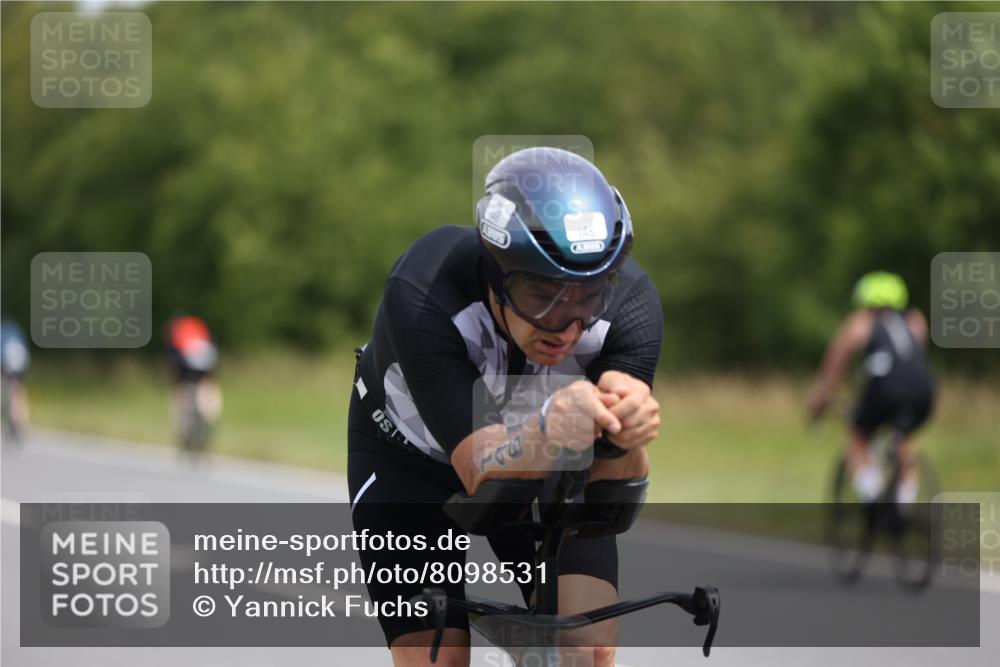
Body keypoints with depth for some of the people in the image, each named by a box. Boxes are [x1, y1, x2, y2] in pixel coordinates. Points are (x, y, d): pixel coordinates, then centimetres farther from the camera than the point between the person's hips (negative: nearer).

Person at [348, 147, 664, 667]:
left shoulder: (630, 303, -31)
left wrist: (626, 436, -56)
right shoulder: (422, 295, -38)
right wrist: (548, 429, -63)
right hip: (410, 459, -2)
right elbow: (484, 475, -42)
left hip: (545, 467, 2)